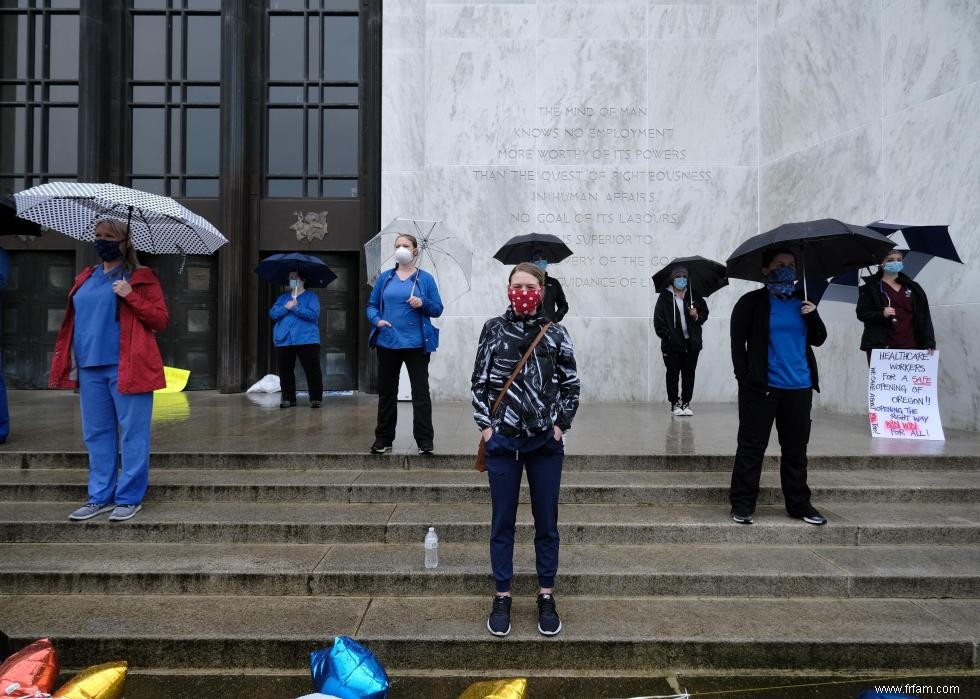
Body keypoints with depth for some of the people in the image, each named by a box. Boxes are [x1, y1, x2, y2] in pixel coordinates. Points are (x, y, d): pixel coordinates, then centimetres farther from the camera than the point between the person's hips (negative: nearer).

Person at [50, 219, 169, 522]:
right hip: (89, 368, 6)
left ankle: (129, 498, 6)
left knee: (132, 434, -2)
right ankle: (100, 497, 19)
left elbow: (161, 320, -5)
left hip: (127, 367, -6)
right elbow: (74, 321, 21)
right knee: (96, 434, 10)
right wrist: (68, 361, 12)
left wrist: (131, 296, -17)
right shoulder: (85, 279, 17)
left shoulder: (140, 278, 1)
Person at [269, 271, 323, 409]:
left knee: (312, 370, -6)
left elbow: (313, 314, -11)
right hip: (283, 341, 4)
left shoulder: (311, 297, 5)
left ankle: (315, 398, 1)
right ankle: (288, 399, 15)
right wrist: (286, 307, -11)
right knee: (285, 371, 6)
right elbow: (272, 313, 4)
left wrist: (296, 307, -13)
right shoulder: (283, 298, 18)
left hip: (306, 340, -4)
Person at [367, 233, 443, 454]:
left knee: (420, 391, -1)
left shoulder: (425, 278, 3)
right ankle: (383, 439, 20)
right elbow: (372, 305, 10)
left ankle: (425, 441, 5)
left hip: (416, 344, -3)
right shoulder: (385, 277, 9)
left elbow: (437, 309, 1)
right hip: (387, 342, 3)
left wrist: (423, 303, -18)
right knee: (386, 391, 10)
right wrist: (376, 320, -10)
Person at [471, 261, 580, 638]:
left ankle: (546, 597, 24)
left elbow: (571, 384, 5)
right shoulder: (493, 329, 1)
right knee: (502, 522, 8)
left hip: (546, 441, 0)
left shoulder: (555, 333, 0)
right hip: (502, 439, 0)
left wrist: (560, 425, -3)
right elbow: (479, 380, 3)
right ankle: (502, 596, 22)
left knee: (546, 521, 9)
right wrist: (485, 425, -3)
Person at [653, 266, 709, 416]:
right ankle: (674, 403, 14)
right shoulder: (665, 297, 0)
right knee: (673, 373, 4)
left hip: (692, 343, 3)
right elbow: (658, 319, -1)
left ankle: (686, 403, 16)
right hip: (672, 344, -2)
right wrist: (666, 335, -9)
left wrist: (697, 316, -5)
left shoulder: (694, 296, 7)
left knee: (689, 373, 6)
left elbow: (705, 312, 17)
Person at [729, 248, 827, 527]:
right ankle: (742, 504, 7)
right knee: (751, 447, -1)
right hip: (761, 388, -5)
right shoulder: (752, 302, -1)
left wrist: (813, 316, -4)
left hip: (798, 388, 5)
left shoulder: (802, 302, 13)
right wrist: (745, 378, -10)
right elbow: (737, 342, -4)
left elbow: (818, 340, 14)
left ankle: (799, 504, 24)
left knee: (796, 449, 13)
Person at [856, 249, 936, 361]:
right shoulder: (871, 288, 7)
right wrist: (882, 314, -17)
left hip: (910, 347, 3)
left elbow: (925, 317, 13)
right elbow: (861, 313, 1)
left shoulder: (912, 288, 16)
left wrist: (929, 342, 2)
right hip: (880, 346, -3)